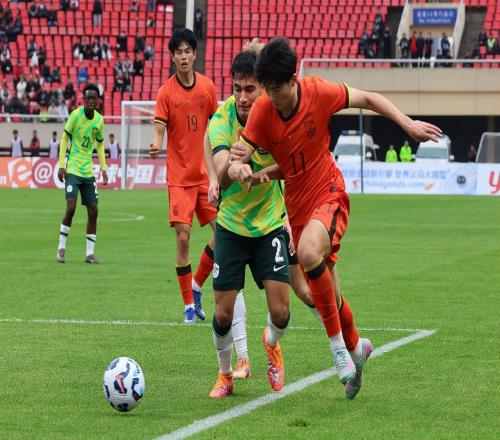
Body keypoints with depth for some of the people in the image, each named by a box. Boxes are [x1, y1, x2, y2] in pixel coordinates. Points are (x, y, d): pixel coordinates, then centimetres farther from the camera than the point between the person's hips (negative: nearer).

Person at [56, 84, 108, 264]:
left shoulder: (99, 119, 4)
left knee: (93, 211, 2)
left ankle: (90, 253, 8)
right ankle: (61, 247, 1)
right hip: (72, 169, -5)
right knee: (71, 207, -15)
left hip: (88, 171, 5)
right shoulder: (76, 115, -10)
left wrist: (103, 168, 10)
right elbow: (64, 138, -5)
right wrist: (61, 165, -10)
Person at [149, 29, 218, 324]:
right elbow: (159, 129, -12)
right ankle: (189, 305, 3)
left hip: (206, 174, 3)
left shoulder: (207, 87, 4)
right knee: (183, 238, -9)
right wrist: (156, 144, -35)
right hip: (179, 175, -3)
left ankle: (197, 286, 19)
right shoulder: (166, 91, -5)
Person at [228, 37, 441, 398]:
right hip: (297, 205, 4)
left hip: (329, 195, -3)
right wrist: (241, 169, -34)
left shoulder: (319, 93, -16)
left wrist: (407, 123, -10)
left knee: (309, 253, -34)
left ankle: (339, 345, -20)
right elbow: (236, 162, -11)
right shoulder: (262, 110, -11)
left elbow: (368, 99, 0)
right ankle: (355, 346, 40)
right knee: (328, 296, 10)